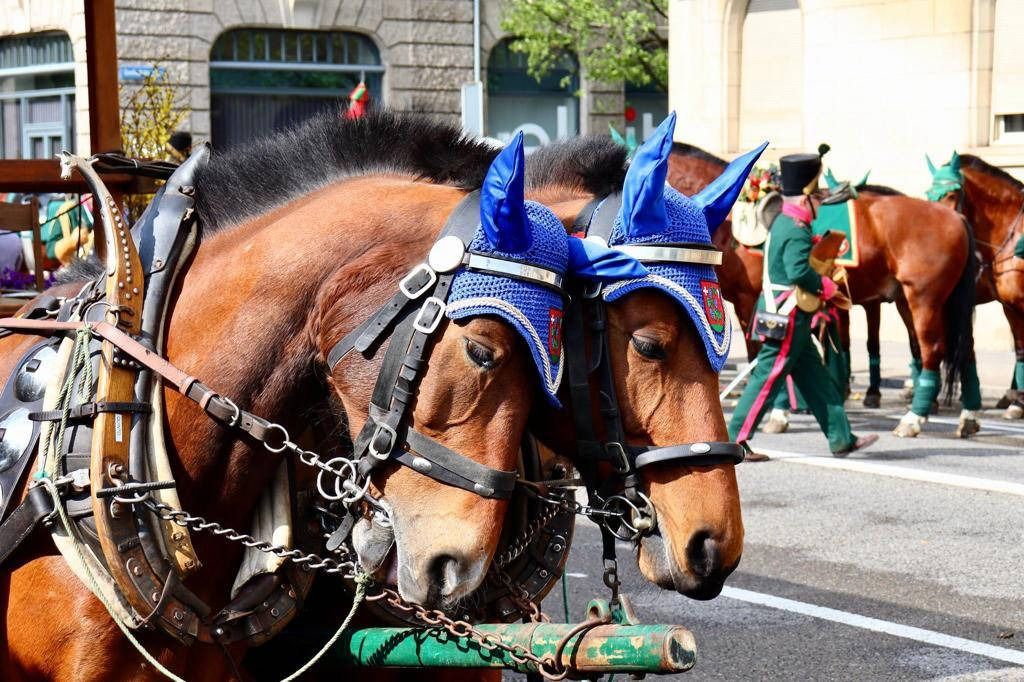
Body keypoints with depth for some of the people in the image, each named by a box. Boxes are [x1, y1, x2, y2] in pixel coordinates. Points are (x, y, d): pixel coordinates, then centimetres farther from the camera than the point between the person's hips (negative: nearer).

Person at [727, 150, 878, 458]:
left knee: (815, 376, 13)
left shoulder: (782, 223, 12)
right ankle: (735, 440, 0)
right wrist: (824, 286, -15)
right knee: (768, 377, -4)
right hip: (789, 316, -11)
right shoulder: (797, 232, -19)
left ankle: (842, 438, 18)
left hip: (777, 309, 11)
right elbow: (799, 271, -31)